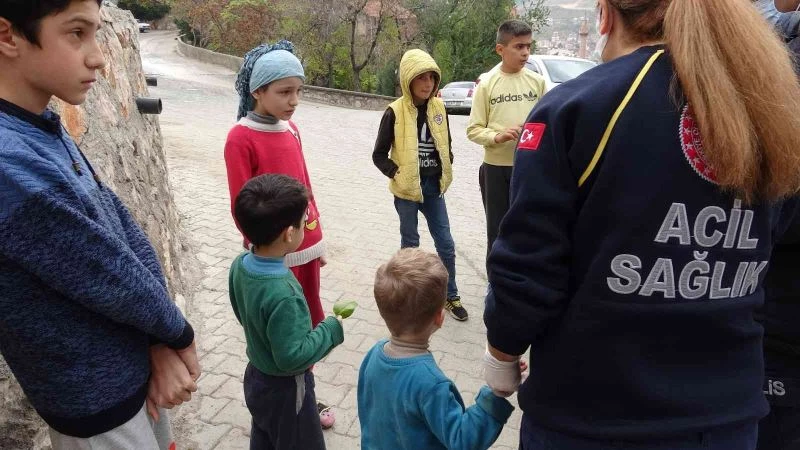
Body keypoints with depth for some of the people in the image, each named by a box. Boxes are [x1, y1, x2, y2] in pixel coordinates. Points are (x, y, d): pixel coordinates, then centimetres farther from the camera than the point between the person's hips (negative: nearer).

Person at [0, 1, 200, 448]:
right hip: (97, 398, -7)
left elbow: (130, 234, -2)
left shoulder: (46, 132, -2)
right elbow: (116, 284, -23)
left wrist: (161, 343, -11)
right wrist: (179, 335, -4)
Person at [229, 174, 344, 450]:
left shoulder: (240, 265, -11)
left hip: (256, 376, 8)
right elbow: (292, 357, -29)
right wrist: (332, 329, -19)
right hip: (285, 388, -8)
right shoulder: (283, 294, -37)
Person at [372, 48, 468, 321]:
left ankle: (451, 296, 24)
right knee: (410, 243, 11)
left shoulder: (439, 108, 2)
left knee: (445, 243, 8)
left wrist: (445, 170, 5)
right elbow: (379, 155, -6)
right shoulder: (395, 112, -12)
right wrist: (397, 174, -15)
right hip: (407, 188, -4)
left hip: (434, 187, 4)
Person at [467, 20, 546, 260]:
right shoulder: (487, 84, -4)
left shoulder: (537, 82, 2)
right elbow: (473, 130, -4)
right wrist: (497, 136, -21)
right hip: (496, 168, -1)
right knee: (497, 231, 10)